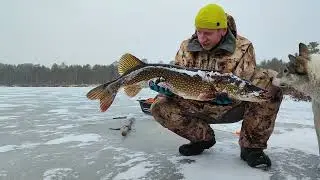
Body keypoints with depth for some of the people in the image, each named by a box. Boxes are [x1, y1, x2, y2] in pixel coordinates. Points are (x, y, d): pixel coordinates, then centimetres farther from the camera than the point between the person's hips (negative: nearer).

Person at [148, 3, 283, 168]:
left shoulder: (243, 48, -9)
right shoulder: (186, 47, -1)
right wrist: (166, 87, -21)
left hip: (233, 107, -2)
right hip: (199, 109, 2)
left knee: (270, 82, -27)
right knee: (160, 106, -18)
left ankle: (251, 147, -12)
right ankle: (203, 137, 4)